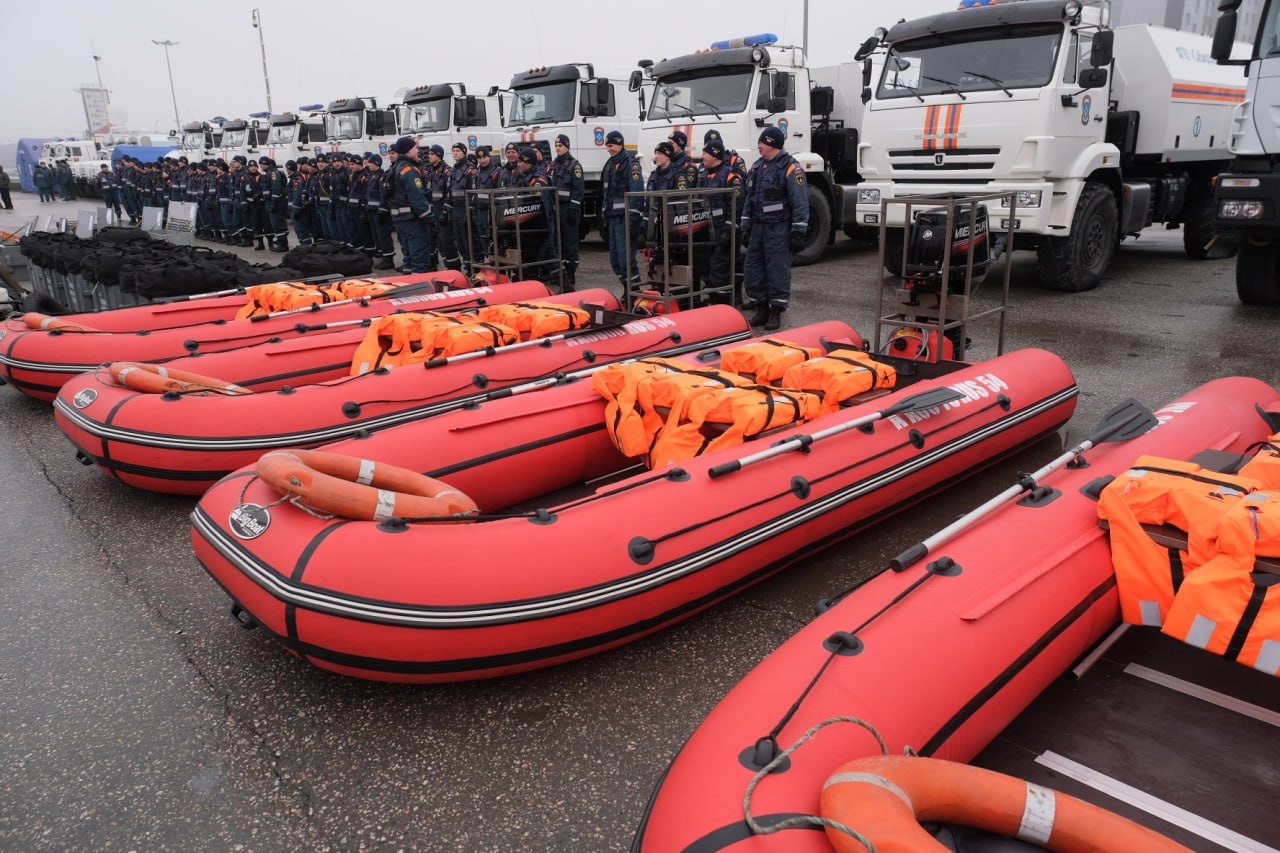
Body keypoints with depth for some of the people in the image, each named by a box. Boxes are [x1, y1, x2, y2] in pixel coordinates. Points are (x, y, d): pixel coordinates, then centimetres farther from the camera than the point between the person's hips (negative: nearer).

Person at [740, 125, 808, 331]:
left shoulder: (790, 168, -9)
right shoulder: (756, 167, 14)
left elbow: (800, 202, -12)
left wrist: (798, 231, -16)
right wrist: (746, 226, 14)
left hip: (779, 229, -7)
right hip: (758, 227, 7)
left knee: (778, 271, -3)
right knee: (752, 270, 8)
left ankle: (776, 312, 6)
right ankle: (761, 309, 20)